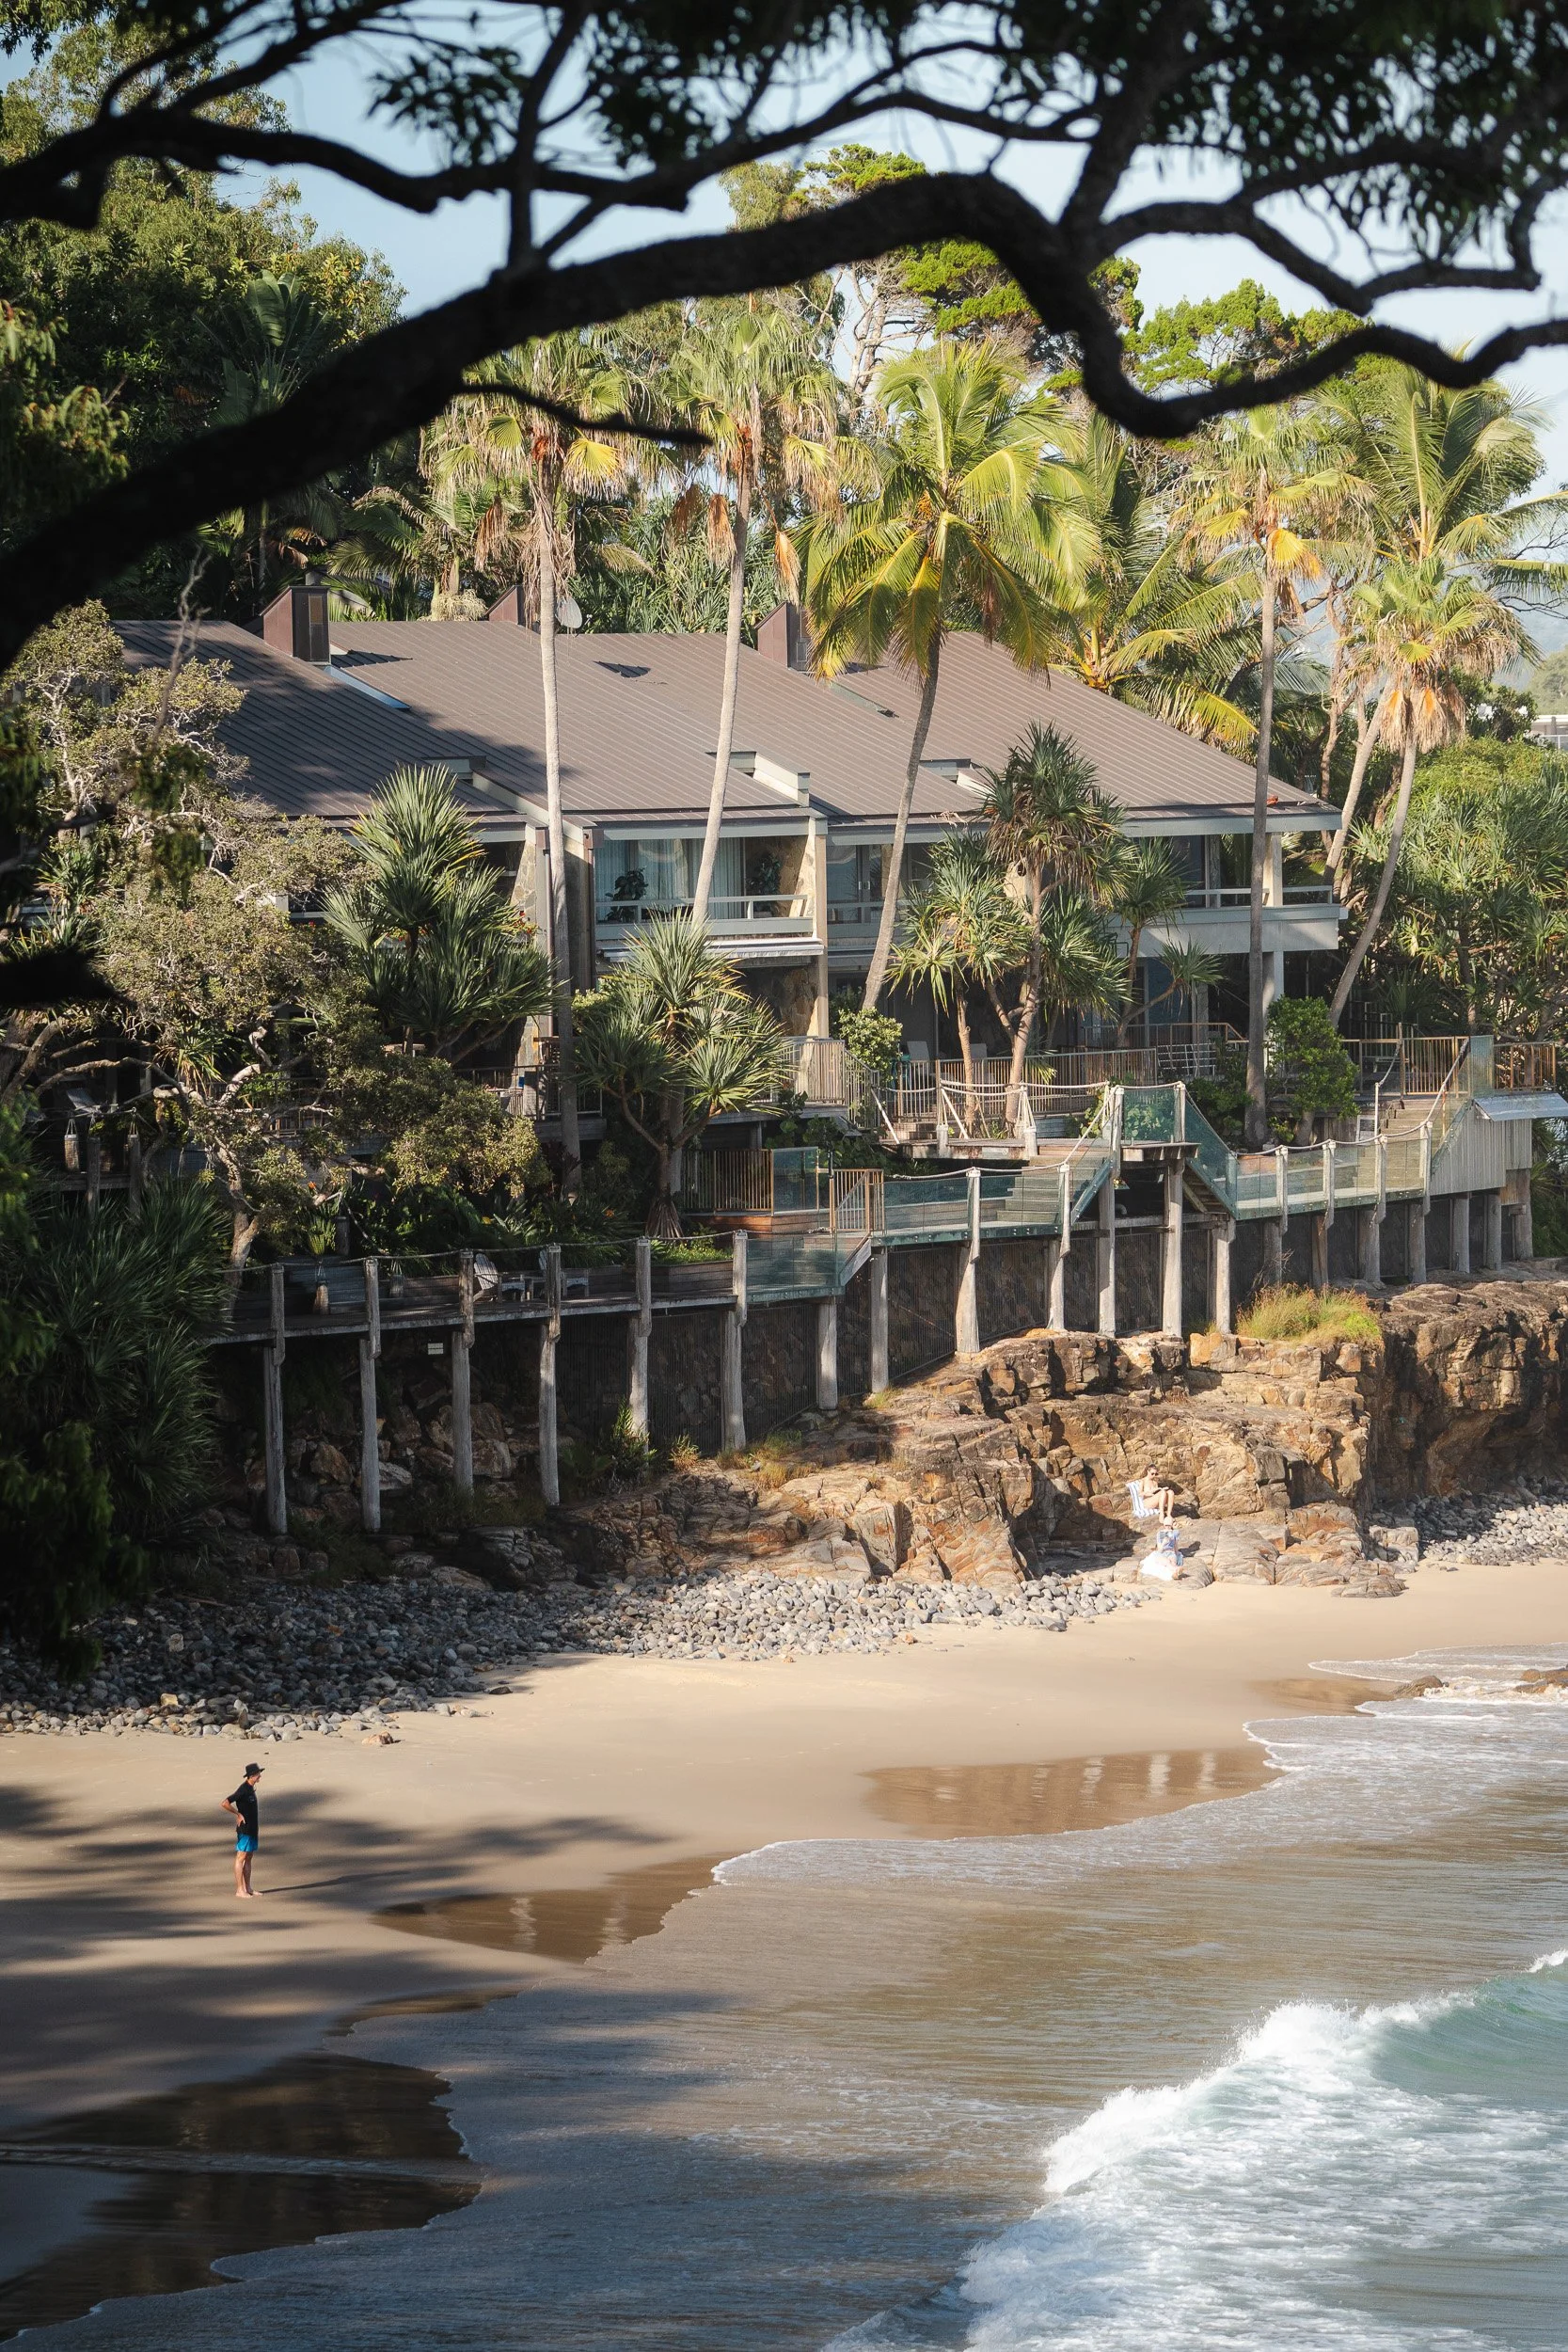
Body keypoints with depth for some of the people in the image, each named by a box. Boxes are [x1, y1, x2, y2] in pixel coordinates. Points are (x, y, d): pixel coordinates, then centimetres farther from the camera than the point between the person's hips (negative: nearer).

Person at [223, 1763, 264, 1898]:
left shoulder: (251, 1789, 11)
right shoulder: (243, 1790, -18)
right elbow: (225, 1804, -24)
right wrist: (238, 1814, -15)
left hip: (252, 1829, 9)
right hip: (244, 1829, -9)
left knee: (249, 1858, 12)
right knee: (241, 1858, -5)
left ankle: (248, 1888, 18)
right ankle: (239, 1890, -4)